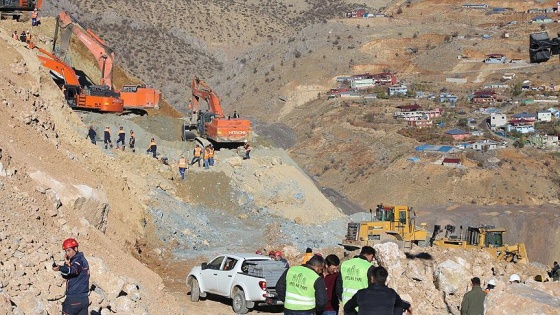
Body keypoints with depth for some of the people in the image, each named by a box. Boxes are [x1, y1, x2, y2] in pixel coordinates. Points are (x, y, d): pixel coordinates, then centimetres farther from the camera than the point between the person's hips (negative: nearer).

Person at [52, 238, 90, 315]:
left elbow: (73, 270, -34)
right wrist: (67, 264, -4)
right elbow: (65, 276, 13)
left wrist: (60, 268, -49)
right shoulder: (82, 259, 18)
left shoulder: (78, 259, -10)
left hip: (74, 299, -9)